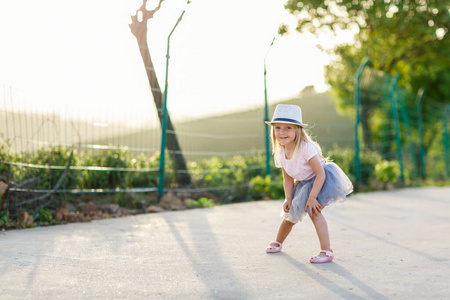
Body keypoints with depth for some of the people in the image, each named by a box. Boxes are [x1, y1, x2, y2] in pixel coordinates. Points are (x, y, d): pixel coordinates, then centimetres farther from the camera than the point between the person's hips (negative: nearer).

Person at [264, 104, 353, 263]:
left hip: (324, 179, -7)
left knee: (314, 211, -24)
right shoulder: (280, 153, -11)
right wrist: (288, 199, -8)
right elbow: (288, 178, 1)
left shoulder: (306, 148, -32)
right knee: (290, 213, 14)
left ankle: (326, 251, -17)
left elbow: (320, 174, -29)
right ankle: (278, 242, 40)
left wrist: (312, 197, -30)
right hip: (303, 183, 7)